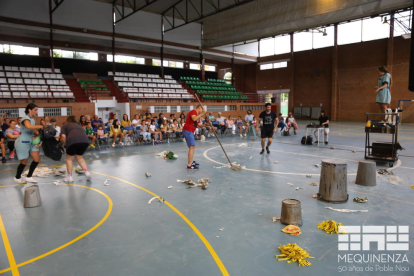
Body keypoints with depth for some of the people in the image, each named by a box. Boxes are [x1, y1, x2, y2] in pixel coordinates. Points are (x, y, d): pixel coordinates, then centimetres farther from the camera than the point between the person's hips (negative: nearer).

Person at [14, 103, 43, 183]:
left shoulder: (32, 119, 10)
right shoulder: (26, 118, -18)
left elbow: (34, 131, 11)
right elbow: (28, 126, -42)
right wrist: (40, 126, -33)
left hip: (30, 142, 8)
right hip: (22, 143, -8)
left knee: (37, 159, 2)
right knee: (24, 162, 4)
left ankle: (29, 177, 18)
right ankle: (17, 178, 29)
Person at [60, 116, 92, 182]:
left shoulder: (65, 125, 22)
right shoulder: (78, 125, 35)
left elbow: (63, 137, 7)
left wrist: (64, 143, 23)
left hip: (72, 140, -4)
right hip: (85, 140, 4)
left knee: (69, 159, 16)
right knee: (79, 157, 24)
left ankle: (69, 176, 17)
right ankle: (86, 172, 11)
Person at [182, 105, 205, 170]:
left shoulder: (197, 115, 21)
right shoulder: (193, 111, -10)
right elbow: (194, 119, -30)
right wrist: (201, 114, -24)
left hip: (190, 132, 11)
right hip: (187, 131, -11)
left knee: (193, 147, 21)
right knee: (192, 147, -15)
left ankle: (191, 161, 34)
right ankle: (189, 165, -16)